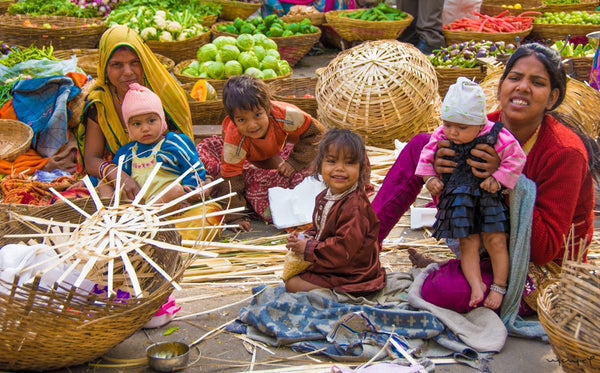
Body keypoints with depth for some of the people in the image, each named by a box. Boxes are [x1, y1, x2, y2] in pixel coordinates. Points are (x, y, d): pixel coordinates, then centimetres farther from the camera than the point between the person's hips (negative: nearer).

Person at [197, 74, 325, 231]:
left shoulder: (285, 115, -40)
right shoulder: (234, 140, -42)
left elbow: (315, 132, -24)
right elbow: (231, 177, -35)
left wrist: (295, 162, -28)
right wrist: (235, 217, -36)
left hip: (280, 149, 1)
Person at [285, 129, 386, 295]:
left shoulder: (355, 206, -28)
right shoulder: (324, 197, 3)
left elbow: (345, 248, -31)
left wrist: (309, 248, -23)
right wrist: (304, 238, -4)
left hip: (350, 277, -10)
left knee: (292, 284, -11)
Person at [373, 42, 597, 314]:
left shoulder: (564, 153, -26)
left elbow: (544, 250, -25)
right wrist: (443, 172, -26)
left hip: (544, 268, -5)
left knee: (441, 291, -33)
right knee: (422, 144, -5)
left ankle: (442, 270, 6)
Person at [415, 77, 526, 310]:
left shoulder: (495, 137, -18)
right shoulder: (441, 137, -7)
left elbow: (515, 158, -12)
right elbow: (427, 157, 7)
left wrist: (498, 179, -19)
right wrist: (429, 178, -4)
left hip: (488, 197, -2)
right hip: (459, 200, 3)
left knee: (495, 240, 0)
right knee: (468, 243, 0)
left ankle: (499, 285, 10)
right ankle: (476, 285, 2)